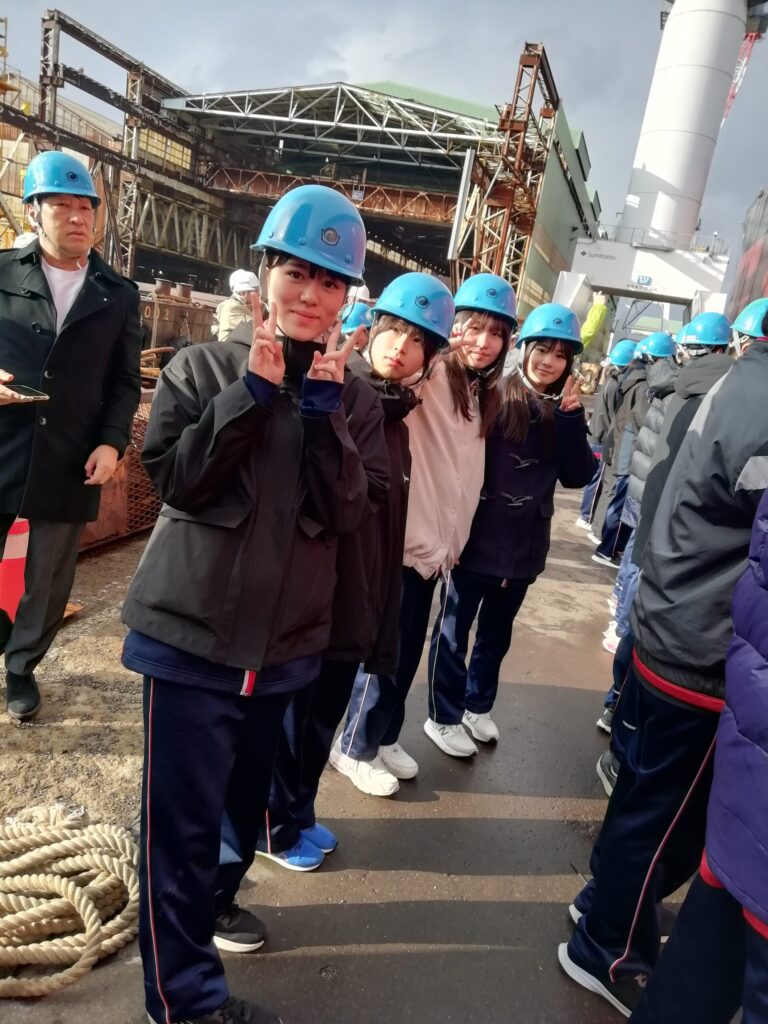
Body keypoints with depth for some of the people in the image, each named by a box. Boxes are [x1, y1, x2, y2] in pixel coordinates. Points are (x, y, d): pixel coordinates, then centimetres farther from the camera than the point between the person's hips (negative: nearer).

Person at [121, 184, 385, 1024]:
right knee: (182, 812, 2)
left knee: (246, 795, 22)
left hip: (285, 638, 4)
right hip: (192, 629, -3)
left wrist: (323, 409, -17)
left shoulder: (352, 397, 3)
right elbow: (175, 479, -13)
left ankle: (215, 896, 51)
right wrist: (252, 393, -18)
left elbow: (346, 512, -8)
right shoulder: (202, 367, -3)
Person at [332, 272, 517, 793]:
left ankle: (384, 738, 35)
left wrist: (456, 539, 17)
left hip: (437, 541, 8)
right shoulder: (429, 378, -12)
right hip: (401, 539, -7)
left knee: (410, 652, 17)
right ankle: (355, 748, 23)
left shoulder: (486, 396, 12)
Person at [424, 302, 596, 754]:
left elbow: (579, 476, -4)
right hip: (477, 538, -5)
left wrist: (572, 417, -14)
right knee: (454, 630, 10)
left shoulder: (565, 411, 4)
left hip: (526, 544, 5)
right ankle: (443, 717, 26)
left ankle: (477, 706, 40)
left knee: (497, 632, 21)